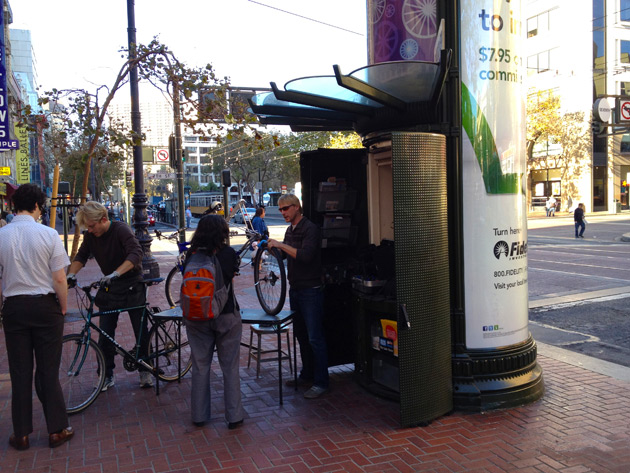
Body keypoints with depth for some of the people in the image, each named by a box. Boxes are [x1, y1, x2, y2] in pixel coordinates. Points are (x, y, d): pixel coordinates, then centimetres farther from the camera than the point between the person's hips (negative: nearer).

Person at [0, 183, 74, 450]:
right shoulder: (48, 235, -11)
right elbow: (59, 279, -11)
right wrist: (63, 307, 3)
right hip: (45, 307, -2)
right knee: (49, 371, 8)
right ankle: (56, 430, 16)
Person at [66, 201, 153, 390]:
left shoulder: (121, 229, -20)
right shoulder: (90, 236, -3)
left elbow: (136, 253, -32)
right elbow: (81, 256, 3)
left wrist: (115, 273, -44)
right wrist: (71, 274, -18)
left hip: (132, 286, -5)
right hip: (109, 287, 5)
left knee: (141, 331, 3)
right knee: (105, 334, 3)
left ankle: (145, 371, 20)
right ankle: (107, 375, 15)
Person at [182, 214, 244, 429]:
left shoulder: (191, 254, -5)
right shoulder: (228, 253, -11)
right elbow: (231, 275, 3)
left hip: (196, 317, 2)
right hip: (226, 315, -2)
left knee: (200, 367, 14)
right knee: (230, 368, 9)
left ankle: (199, 416, 23)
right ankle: (234, 417, 14)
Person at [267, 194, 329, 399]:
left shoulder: (310, 228, -14)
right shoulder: (290, 230, 14)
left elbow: (305, 255, -27)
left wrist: (281, 244, -25)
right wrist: (272, 245, 7)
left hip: (311, 290, -9)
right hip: (295, 289, 9)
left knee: (315, 338, -5)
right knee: (301, 335, 16)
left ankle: (321, 382, 2)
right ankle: (307, 375, 28)